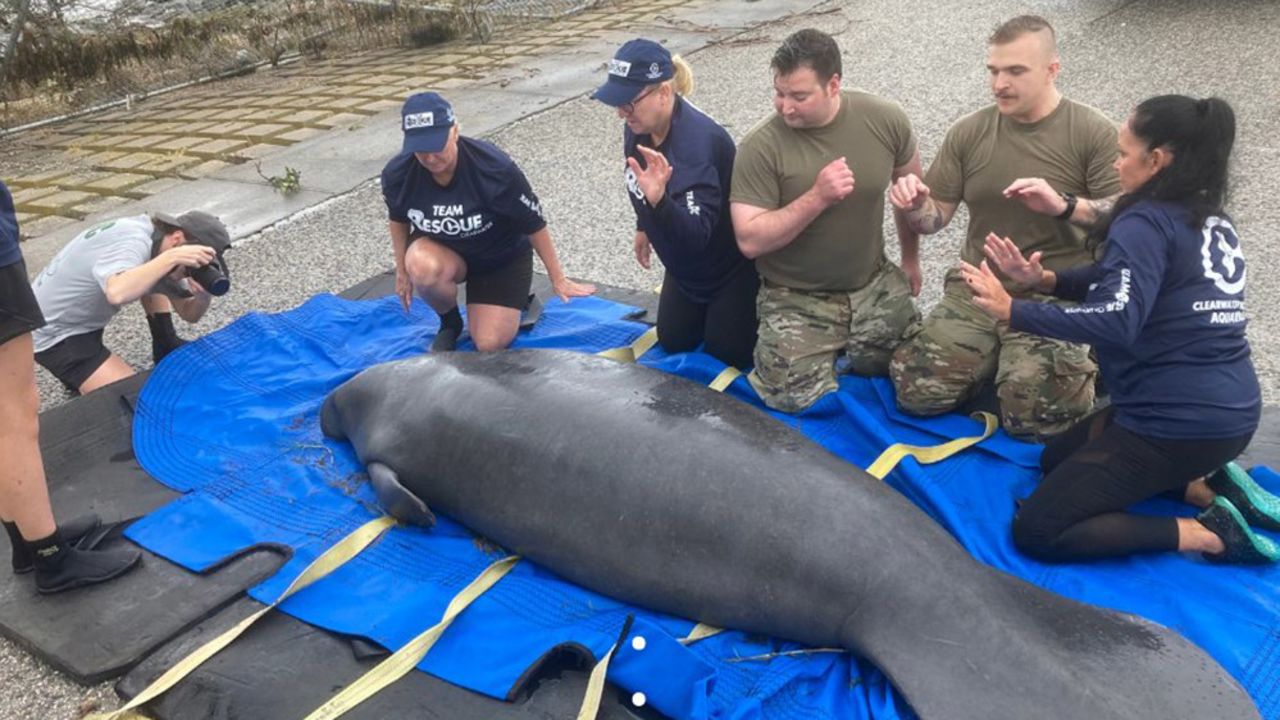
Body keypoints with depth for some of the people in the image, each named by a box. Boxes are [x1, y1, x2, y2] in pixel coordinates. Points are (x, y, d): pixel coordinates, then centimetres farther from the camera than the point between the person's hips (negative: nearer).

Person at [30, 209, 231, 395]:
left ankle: (167, 347, 15)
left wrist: (204, 295, -20)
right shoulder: (132, 243, -30)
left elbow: (189, 313, 2)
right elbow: (117, 293, -52)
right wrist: (172, 257, -46)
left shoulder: (157, 241, -2)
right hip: (53, 334, -9)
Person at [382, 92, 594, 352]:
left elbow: (534, 224, -19)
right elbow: (397, 218, 1)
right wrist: (402, 270, 10)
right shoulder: (397, 174, -23)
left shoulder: (494, 167, -33)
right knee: (422, 267, -36)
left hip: (502, 257, -2)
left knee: (490, 344, -12)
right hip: (441, 250, 2)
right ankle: (450, 322, -1)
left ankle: (518, 301, 24)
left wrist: (558, 279, -10)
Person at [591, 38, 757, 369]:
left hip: (729, 265, -7)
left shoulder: (697, 142, -38)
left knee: (727, 354, 4)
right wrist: (644, 227, 23)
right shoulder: (639, 128, -13)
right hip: (685, 265, 8)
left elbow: (696, 234, -45)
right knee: (673, 342, 16)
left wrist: (658, 199, -61)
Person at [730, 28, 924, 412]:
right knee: (799, 402, -13)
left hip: (874, 285, 3)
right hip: (797, 299, -3)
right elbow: (750, 241, -21)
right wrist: (817, 197, -30)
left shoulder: (885, 120, -9)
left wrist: (910, 259, 19)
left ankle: (846, 344, 29)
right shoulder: (760, 146, -19)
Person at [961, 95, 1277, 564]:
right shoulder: (1214, 222, 11)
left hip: (1178, 423, -9)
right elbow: (1128, 282, 14)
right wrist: (1044, 279, 1)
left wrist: (1011, 311, -22)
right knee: (1057, 458, 25)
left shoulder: (1146, 223, -16)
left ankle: (1208, 533, -8)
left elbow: (1114, 321, -28)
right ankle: (1208, 485, 11)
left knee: (1037, 532, -6)